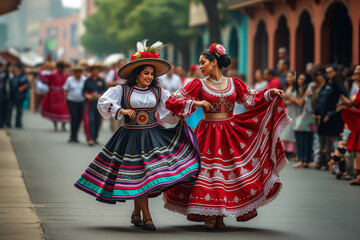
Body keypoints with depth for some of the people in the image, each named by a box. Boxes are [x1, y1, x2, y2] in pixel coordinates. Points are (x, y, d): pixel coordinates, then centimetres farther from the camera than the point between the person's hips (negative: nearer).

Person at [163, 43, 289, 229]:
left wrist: (271, 93, 3)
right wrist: (196, 103, -12)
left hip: (231, 134, 2)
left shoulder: (233, 83, 6)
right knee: (209, 171, -4)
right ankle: (209, 215, 8)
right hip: (208, 134, -2)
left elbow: (251, 98, 16)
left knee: (229, 174, -1)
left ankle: (221, 215, 10)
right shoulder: (199, 85, 0)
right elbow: (172, 101, -1)